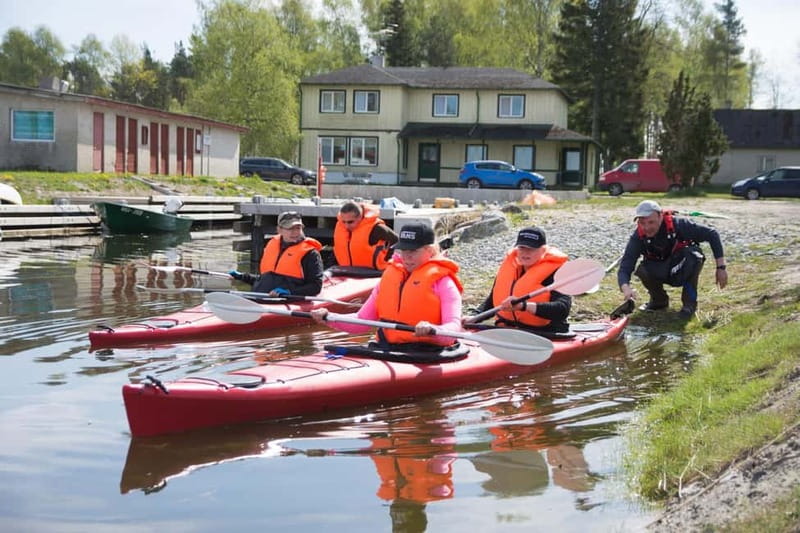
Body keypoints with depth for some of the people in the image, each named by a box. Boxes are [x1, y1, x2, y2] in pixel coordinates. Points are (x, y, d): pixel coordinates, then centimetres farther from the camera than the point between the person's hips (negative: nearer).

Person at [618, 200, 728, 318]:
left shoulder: (677, 224, -28)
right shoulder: (637, 237, -23)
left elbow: (711, 234, -20)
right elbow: (624, 268, -28)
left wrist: (721, 267, -22)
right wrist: (626, 288, -50)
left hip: (684, 271, -1)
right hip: (662, 273, 1)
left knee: (693, 254, -33)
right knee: (643, 270, -31)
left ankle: (690, 302, -13)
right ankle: (659, 300, 2)